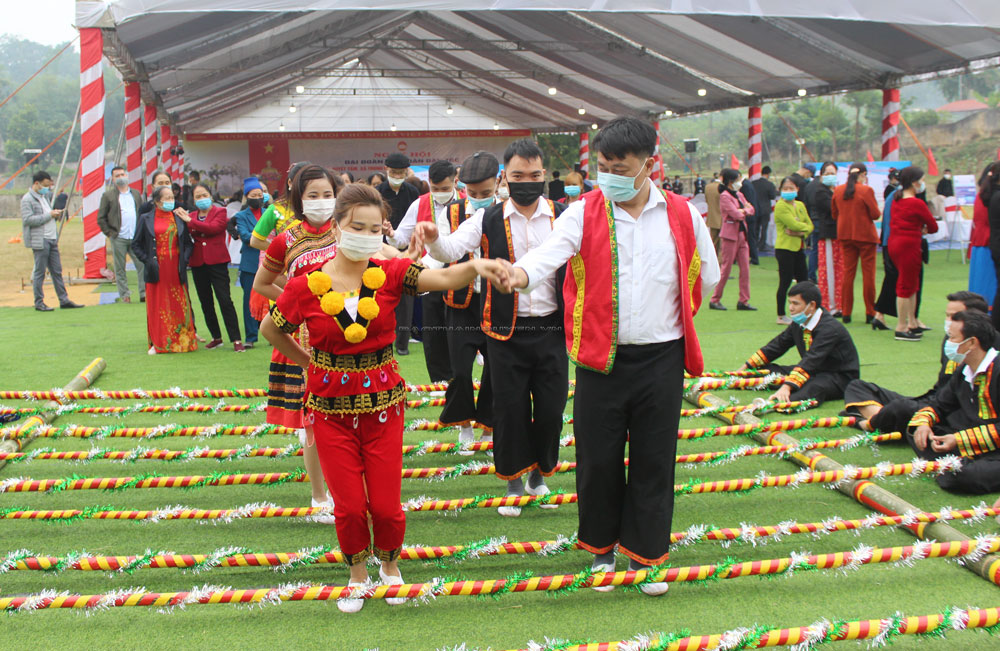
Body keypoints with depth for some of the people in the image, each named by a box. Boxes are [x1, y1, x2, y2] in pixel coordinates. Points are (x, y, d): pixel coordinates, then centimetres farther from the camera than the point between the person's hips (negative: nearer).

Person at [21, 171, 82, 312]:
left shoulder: (44, 196, 19)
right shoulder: (27, 199, -8)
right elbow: (28, 220, -18)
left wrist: (56, 215, 5)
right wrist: (49, 215, -17)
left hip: (52, 239, 8)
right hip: (39, 241, -8)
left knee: (57, 271, 8)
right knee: (40, 272, -2)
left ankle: (64, 300, 11)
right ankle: (39, 303, 5)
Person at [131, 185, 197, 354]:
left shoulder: (179, 218, 7)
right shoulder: (146, 219, 4)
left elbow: (189, 243, 10)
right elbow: (136, 245, 5)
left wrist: (184, 260, -4)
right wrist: (147, 261, -6)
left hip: (176, 270, 1)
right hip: (157, 269, -1)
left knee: (180, 306, 3)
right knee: (157, 307, 2)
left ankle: (183, 341, 11)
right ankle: (158, 344, 9)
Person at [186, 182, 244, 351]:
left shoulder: (220, 212, 2)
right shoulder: (191, 216, 13)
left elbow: (213, 227, -18)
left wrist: (190, 222, -14)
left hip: (217, 261, -5)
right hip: (198, 263, 5)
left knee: (225, 300, -9)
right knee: (206, 303, 10)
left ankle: (236, 339, -7)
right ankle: (216, 337, 22)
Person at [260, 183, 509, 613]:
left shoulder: (390, 274, -9)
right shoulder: (306, 285, -10)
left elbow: (441, 278, -28)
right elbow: (270, 329, 8)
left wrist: (475, 266, -46)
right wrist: (308, 362, 9)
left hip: (383, 404, 0)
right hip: (330, 408, 0)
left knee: (386, 505, 5)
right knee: (349, 506, 6)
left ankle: (390, 566, 37)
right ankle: (358, 574, 34)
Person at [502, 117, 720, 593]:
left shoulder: (683, 216, 1)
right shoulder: (583, 213, -4)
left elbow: (707, 277, 15)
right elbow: (550, 253, -23)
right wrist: (521, 273, -43)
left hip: (661, 358, 1)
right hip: (600, 358, 0)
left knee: (654, 460, 8)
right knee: (597, 458, 8)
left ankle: (646, 555, 25)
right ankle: (602, 549, 29)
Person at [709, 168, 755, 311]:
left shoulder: (739, 195, 15)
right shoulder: (724, 196, -11)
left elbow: (751, 210, 8)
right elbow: (737, 215, -19)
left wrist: (743, 210, -11)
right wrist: (744, 210, 0)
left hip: (742, 234, 8)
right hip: (730, 235, -8)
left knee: (745, 268, 5)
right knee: (726, 268, -4)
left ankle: (743, 301, 10)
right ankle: (715, 300, 6)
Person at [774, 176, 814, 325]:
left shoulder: (800, 205, 13)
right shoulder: (780, 206, -10)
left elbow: (810, 225, 8)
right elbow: (794, 224, -20)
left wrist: (801, 233, -12)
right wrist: (805, 227, -1)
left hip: (798, 248, 7)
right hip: (784, 248, -7)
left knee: (803, 281, 9)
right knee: (785, 283, -3)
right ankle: (781, 316, 5)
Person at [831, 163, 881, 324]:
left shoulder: (838, 190, 2)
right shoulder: (866, 190, -13)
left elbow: (834, 214, 10)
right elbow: (875, 214, -11)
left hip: (845, 235, 5)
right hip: (865, 235, -4)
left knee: (848, 272, 9)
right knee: (868, 274, 3)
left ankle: (846, 312, 10)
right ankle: (870, 313, 5)